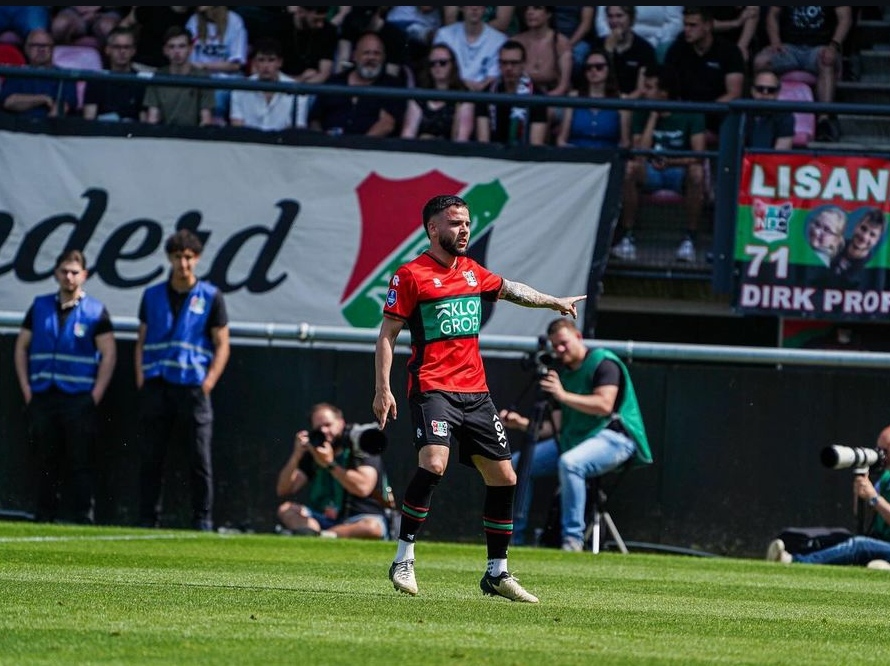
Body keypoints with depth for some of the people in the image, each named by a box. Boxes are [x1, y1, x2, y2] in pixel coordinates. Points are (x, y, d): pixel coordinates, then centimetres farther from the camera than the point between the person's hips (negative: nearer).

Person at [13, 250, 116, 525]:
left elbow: (109, 354, -1)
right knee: (46, 463, 7)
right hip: (43, 397, 3)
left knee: (81, 464, -5)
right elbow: (21, 347, 15)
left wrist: (95, 395, -8)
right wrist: (26, 389, 5)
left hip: (79, 398, -3)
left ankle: (84, 520, -5)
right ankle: (45, 519, 10)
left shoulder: (95, 310, 2)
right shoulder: (40, 307, 12)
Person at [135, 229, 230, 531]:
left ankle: (203, 523, 2)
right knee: (150, 458, 3)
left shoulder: (210, 297, 4)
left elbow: (222, 345, 3)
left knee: (199, 460, -3)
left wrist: (207, 384, -7)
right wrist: (141, 379, 3)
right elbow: (141, 342, 17)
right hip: (156, 387, 3)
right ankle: (147, 522, 8)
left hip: (192, 389, -2)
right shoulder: (152, 295, 12)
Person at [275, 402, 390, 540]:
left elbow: (363, 488, -20)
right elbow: (283, 490, 5)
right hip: (323, 520, 5)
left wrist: (330, 464, -19)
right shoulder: (312, 455, 12)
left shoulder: (363, 451, -2)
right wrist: (296, 456, -9)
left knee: (373, 527, -37)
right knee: (285, 509, -17)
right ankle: (312, 532, -47)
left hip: (358, 522, -5)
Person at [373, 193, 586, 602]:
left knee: (503, 477, 5)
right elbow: (388, 335, -5)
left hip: (475, 391, 7)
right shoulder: (411, 275, -4)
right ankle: (403, 561, -18)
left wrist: (554, 302, 46)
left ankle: (496, 573, 16)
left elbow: (509, 289, 36)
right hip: (433, 388, -7)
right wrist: (383, 389, -13)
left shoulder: (473, 273, 15)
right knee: (433, 463, -28)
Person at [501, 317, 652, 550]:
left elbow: (604, 405, -22)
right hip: (572, 438, 9)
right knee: (516, 464, 2)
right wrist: (523, 424, -1)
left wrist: (564, 396, -26)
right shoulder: (562, 372, 16)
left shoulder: (603, 362, -7)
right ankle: (514, 538, 6)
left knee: (569, 463, -39)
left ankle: (573, 539, -35)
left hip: (613, 436, -9)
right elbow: (557, 425, 13)